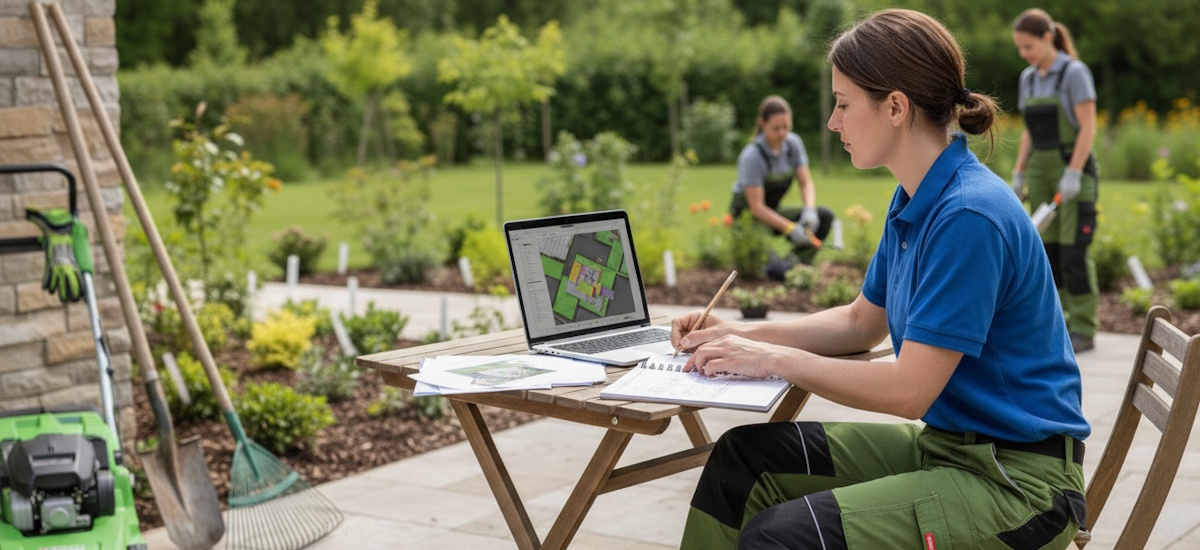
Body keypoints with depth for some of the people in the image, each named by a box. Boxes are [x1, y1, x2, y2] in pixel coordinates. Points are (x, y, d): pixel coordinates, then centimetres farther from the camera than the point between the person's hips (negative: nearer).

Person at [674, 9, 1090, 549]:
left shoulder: (969, 216, -23)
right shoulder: (914, 202, 8)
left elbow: (910, 389, -23)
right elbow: (861, 322, 21)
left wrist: (775, 359, -13)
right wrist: (739, 335, 10)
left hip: (1017, 479, -9)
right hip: (945, 443, 10)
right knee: (744, 455, 5)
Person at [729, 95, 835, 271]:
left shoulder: (793, 143, -6)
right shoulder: (752, 156, -24)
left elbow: (806, 182, -2)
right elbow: (757, 207, -24)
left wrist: (809, 209, -23)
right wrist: (791, 229, -32)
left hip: (773, 212, 7)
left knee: (825, 216, -16)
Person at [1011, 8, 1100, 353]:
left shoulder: (1075, 72, -10)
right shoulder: (1028, 78, 11)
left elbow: (1088, 127, -14)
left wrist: (1073, 175, -21)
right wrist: (1019, 176, 10)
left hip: (1074, 170, -7)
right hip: (1041, 170, 7)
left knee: (1073, 251, -8)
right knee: (1047, 251, 5)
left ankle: (1083, 331, -1)